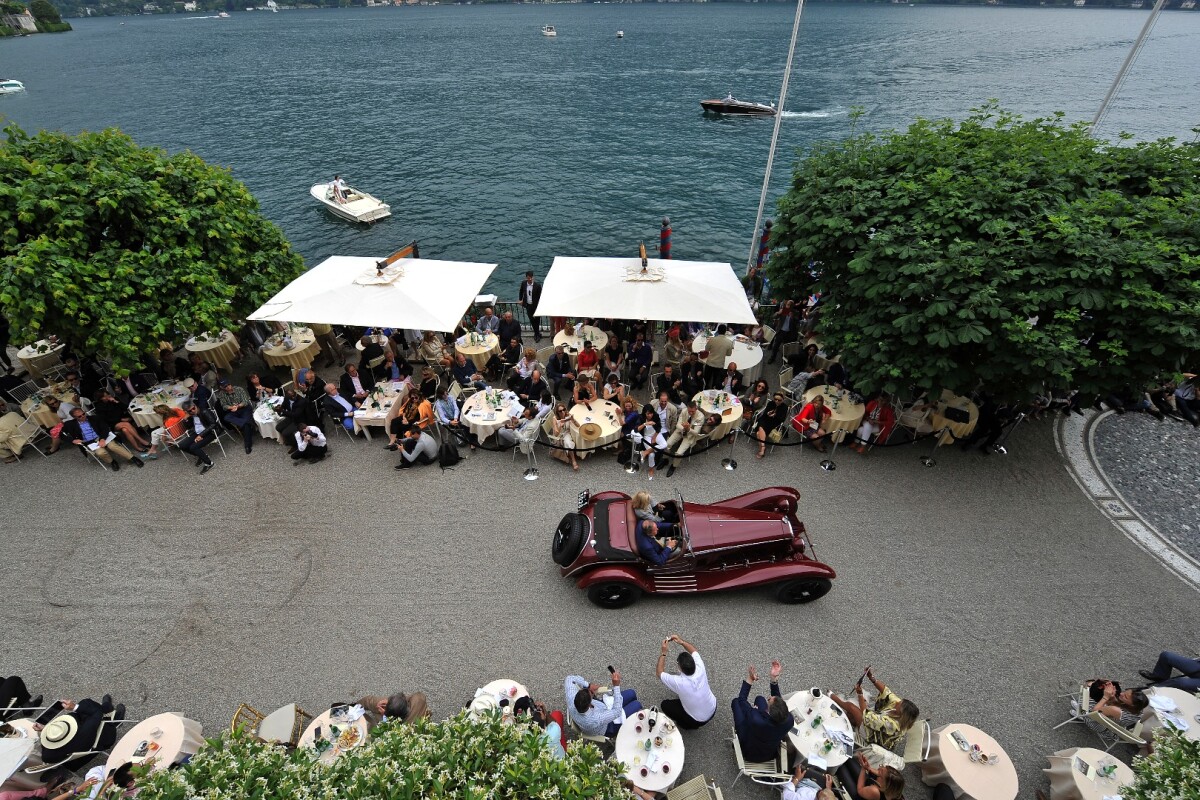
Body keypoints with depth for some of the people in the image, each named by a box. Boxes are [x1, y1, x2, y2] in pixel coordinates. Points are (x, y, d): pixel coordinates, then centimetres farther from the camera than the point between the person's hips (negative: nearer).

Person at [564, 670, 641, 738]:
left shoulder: (571, 700, -33)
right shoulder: (595, 720, -47)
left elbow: (569, 678, -18)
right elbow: (617, 711, -36)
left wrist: (588, 685, -25)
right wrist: (616, 686, -40)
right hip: (607, 727, -5)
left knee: (631, 693, 12)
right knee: (637, 705, 2)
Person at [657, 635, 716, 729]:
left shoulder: (678, 682, -36)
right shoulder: (700, 670, -26)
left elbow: (659, 672, -17)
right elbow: (693, 650, -5)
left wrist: (663, 652, -17)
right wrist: (681, 642, -14)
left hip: (697, 721, -4)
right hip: (713, 710, 4)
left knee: (665, 704, 10)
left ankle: (688, 724, 15)